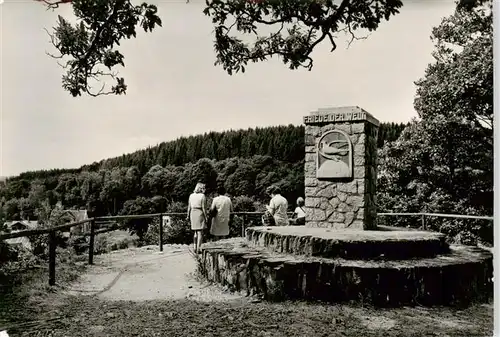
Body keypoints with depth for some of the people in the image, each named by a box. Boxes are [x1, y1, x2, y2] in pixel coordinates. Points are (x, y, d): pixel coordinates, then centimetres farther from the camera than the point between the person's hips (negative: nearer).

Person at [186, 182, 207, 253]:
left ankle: (195, 248, 17)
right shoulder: (202, 196, -10)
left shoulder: (191, 195, 6)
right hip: (200, 214, -6)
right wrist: (206, 217, -7)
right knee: (200, 232, 0)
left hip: (193, 214, 6)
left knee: (196, 232, 18)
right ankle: (198, 249, -3)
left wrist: (188, 216, 15)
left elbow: (189, 207, 8)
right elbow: (204, 207, -12)